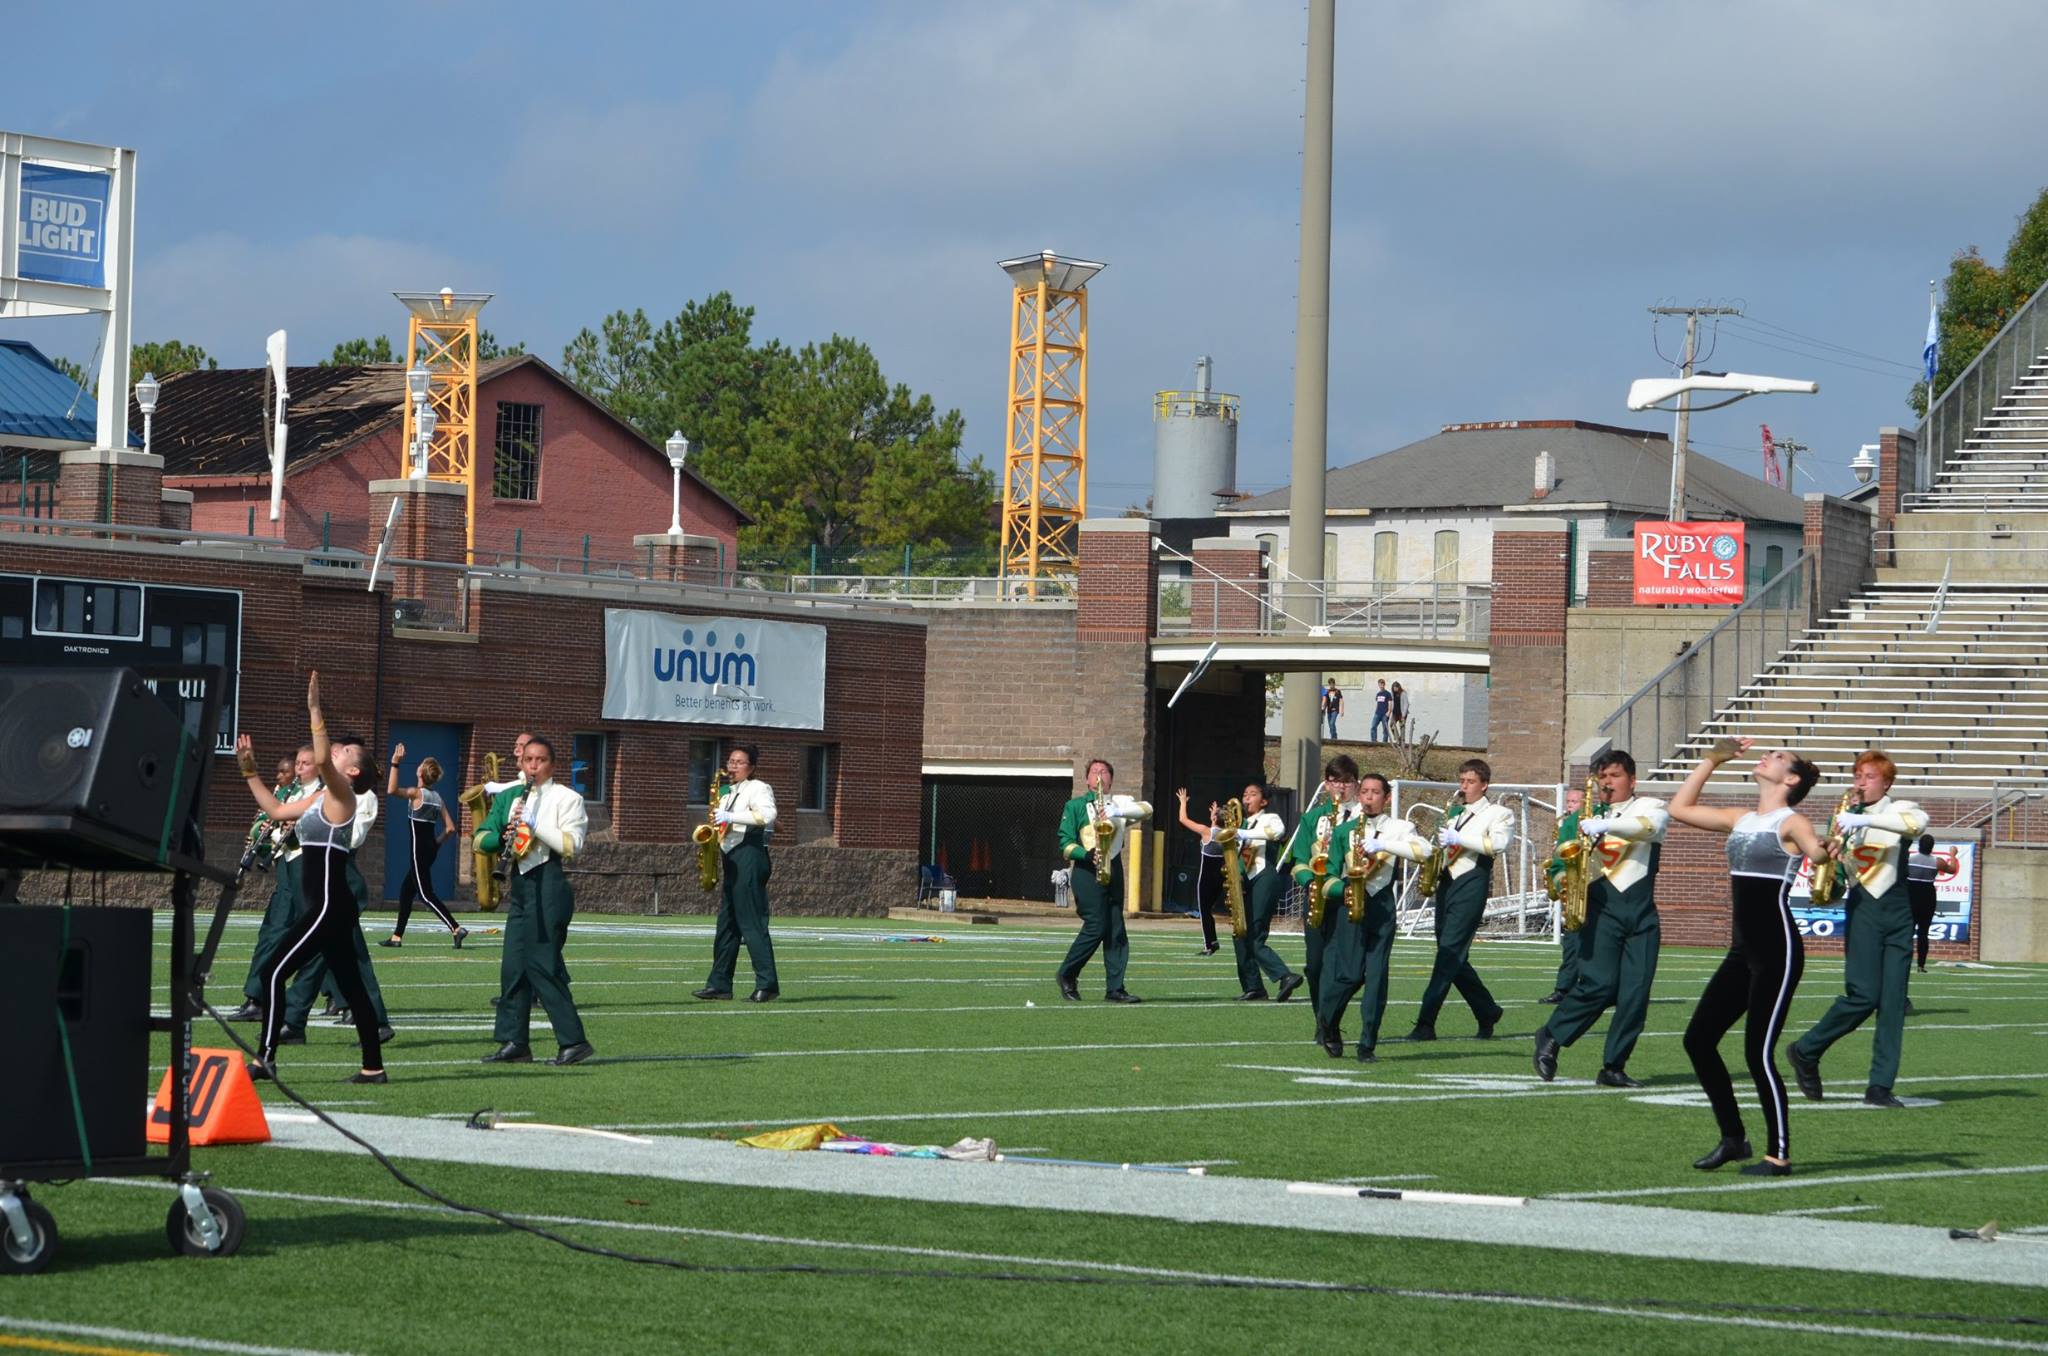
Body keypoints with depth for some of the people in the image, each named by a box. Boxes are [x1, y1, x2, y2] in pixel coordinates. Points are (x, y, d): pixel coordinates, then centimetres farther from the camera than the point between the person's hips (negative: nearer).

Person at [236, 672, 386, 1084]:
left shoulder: (340, 795, -9)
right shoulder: (320, 797, 18)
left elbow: (322, 760, -29)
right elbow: (276, 810, 28)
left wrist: (314, 710, -30)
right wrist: (250, 772, 23)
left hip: (329, 905, -10)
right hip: (326, 906, 10)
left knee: (274, 973, -11)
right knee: (350, 985, 10)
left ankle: (265, 1058, -11)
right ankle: (373, 1066, 13)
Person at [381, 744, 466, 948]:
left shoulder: (417, 794, -12)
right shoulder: (437, 798, 8)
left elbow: (391, 790, -27)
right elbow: (450, 828, 6)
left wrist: (395, 764, -25)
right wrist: (437, 844, 14)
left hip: (419, 850, -8)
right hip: (430, 849, 8)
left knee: (425, 895, -9)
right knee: (406, 891, 15)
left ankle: (456, 929, -20)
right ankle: (397, 937, 19)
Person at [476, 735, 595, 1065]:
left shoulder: (566, 798, -2)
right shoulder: (510, 797, 16)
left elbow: (571, 846, -13)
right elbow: (480, 840, 10)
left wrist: (534, 824, -18)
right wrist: (503, 835, -11)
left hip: (548, 884, -7)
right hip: (521, 884, 7)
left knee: (542, 964, -11)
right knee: (513, 966, 5)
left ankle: (573, 1041, -8)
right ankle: (514, 1042, 10)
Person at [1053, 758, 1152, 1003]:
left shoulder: (1120, 802, 17)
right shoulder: (1076, 806, 8)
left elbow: (1147, 809, -4)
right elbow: (1065, 843, 2)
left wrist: (1118, 811, -19)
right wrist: (1088, 854, -17)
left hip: (1114, 870, 4)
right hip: (1087, 871, -4)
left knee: (1116, 931, 0)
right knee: (1096, 927, -12)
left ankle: (1115, 988, 1)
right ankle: (1066, 975, 5)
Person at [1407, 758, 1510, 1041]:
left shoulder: (1499, 813, 3)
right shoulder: (1455, 813, 23)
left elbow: (1498, 844, -15)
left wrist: (1458, 838, -17)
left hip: (1471, 886, -8)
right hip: (1446, 885, 8)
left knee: (1450, 955, -14)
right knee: (1454, 959, 7)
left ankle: (1425, 1024, -19)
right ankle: (1488, 1013, 22)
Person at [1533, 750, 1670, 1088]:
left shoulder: (1650, 807, 9)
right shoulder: (1591, 817, 18)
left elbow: (1650, 826, -16)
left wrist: (1605, 826, -25)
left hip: (1641, 913, 0)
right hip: (1601, 908, 0)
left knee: (1635, 994, -5)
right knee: (1599, 984, -16)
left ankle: (1613, 1067, 3)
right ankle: (1551, 1037, 2)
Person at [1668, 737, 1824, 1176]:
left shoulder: (1790, 823, -6)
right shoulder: (1740, 821, 15)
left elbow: (1819, 852, -25)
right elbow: (1680, 808, 22)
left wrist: (1826, 854, -48)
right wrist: (1713, 759, 19)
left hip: (1777, 950, -8)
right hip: (1742, 950, 8)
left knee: (1758, 1053, -8)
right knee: (1698, 1039, 5)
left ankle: (1779, 1154, 3)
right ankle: (1732, 1138, 16)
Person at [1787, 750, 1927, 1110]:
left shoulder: (1898, 810, 5)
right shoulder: (1845, 817, 14)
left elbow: (1918, 822, -21)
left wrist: (1864, 821, -25)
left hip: (1898, 913, 0)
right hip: (1862, 910, 0)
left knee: (1893, 1001, -3)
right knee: (1863, 995, -13)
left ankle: (1880, 1087, -2)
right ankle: (1805, 1053, 5)